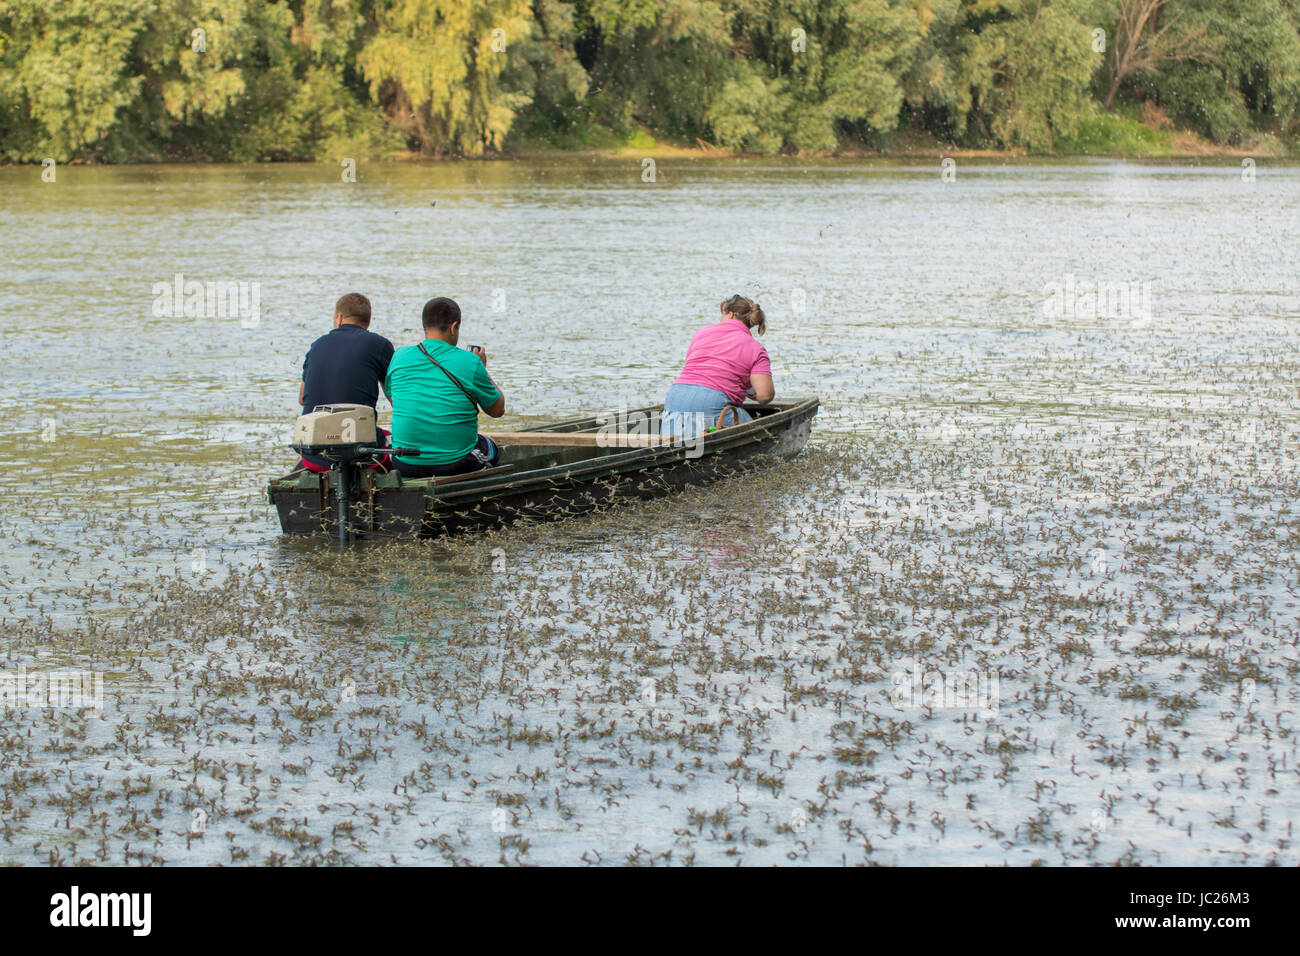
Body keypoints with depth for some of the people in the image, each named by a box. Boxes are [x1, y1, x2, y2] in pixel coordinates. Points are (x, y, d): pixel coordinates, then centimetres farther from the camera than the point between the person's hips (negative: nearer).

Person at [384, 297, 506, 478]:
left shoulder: (399, 357, -2)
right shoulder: (470, 362, -11)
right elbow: (498, 409, 1)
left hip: (406, 466, 2)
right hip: (456, 463, -2)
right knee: (490, 447, 31)